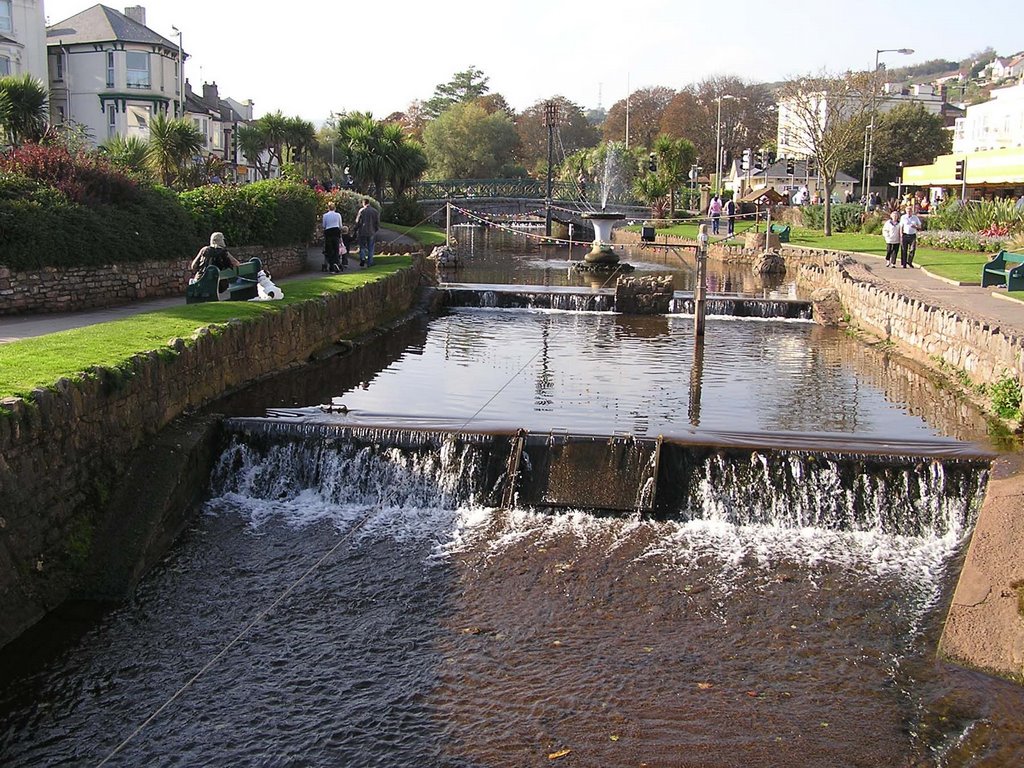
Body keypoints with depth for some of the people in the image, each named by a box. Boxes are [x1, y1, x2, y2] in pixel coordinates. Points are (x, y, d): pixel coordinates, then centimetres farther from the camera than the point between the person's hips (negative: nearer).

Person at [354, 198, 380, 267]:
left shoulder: (361, 211, -7)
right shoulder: (375, 211, 2)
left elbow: (357, 222, -7)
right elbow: (378, 223, 5)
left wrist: (356, 230, 3)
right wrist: (375, 230, 18)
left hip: (363, 232, -2)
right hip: (372, 232, 2)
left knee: (362, 246, 9)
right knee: (370, 248, 9)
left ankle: (362, 258, -13)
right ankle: (369, 262, 9)